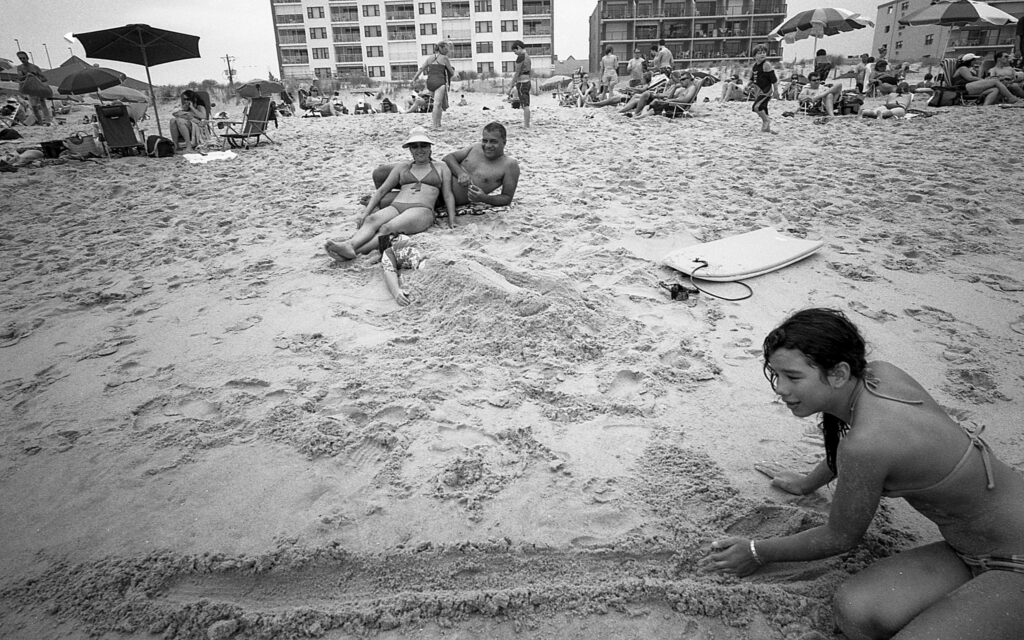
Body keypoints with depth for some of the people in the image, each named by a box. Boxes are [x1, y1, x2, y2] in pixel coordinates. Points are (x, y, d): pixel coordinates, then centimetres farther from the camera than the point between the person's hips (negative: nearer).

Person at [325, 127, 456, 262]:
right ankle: (349, 245, -57)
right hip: (395, 207, 3)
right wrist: (365, 212, 7)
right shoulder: (401, 167, 26)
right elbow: (381, 191, 20)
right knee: (371, 220, -32)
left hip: (421, 211, -3)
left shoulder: (441, 167, 21)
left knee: (387, 228, -34)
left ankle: (353, 252, -53)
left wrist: (452, 221, -1)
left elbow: (448, 196, 15)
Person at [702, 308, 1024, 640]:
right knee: (854, 611, -10)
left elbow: (840, 538, -12)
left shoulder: (866, 444, -31)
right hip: (970, 551, 7)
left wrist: (758, 552, 1)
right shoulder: (878, 373, -8)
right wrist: (807, 482, 31)